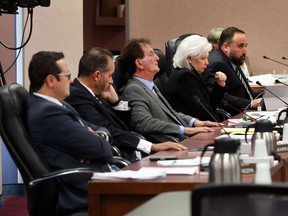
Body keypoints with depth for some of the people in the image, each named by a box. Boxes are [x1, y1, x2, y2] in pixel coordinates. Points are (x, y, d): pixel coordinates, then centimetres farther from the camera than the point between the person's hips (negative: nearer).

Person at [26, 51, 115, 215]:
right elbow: (101, 148, -17)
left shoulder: (55, 106, 13)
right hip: (87, 193, -10)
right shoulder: (47, 113, -19)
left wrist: (95, 138, -6)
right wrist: (98, 141, 6)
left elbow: (101, 129, 17)